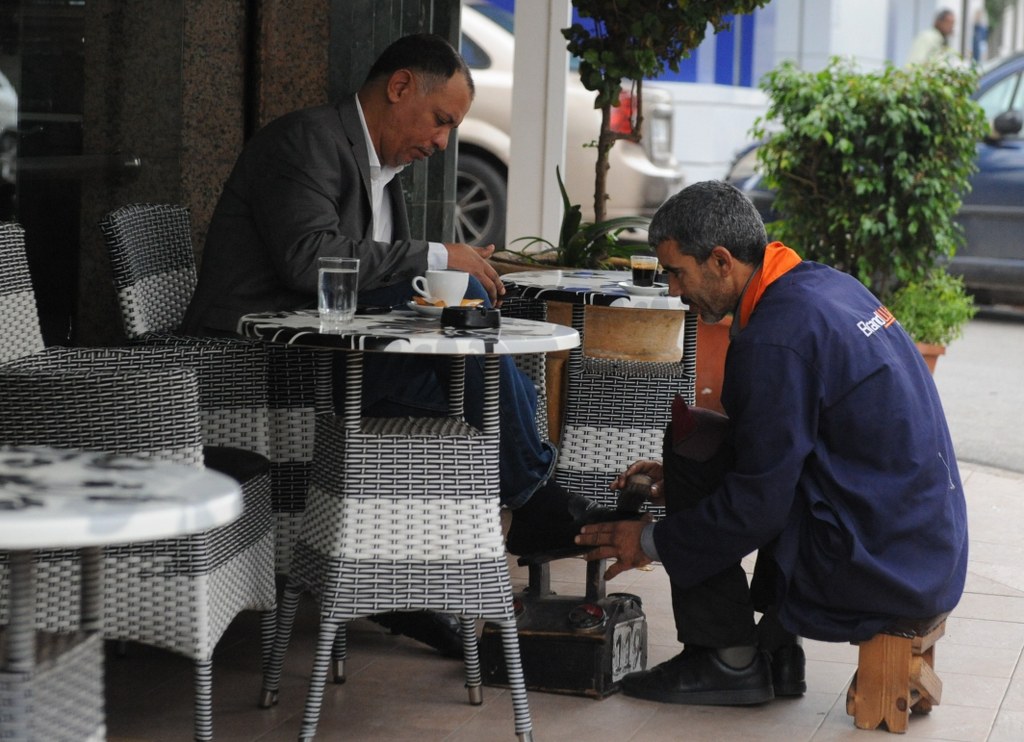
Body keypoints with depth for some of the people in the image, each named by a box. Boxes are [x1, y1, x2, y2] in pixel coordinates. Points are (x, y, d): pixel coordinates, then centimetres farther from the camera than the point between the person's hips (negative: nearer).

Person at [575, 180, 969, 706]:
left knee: (690, 436, -4)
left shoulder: (776, 337, -19)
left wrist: (651, 543, -3)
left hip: (876, 573, -10)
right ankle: (775, 650, 18)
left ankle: (729, 660, 4)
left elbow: (756, 505, -16)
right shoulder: (824, 285, 10)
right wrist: (688, 475, 22)